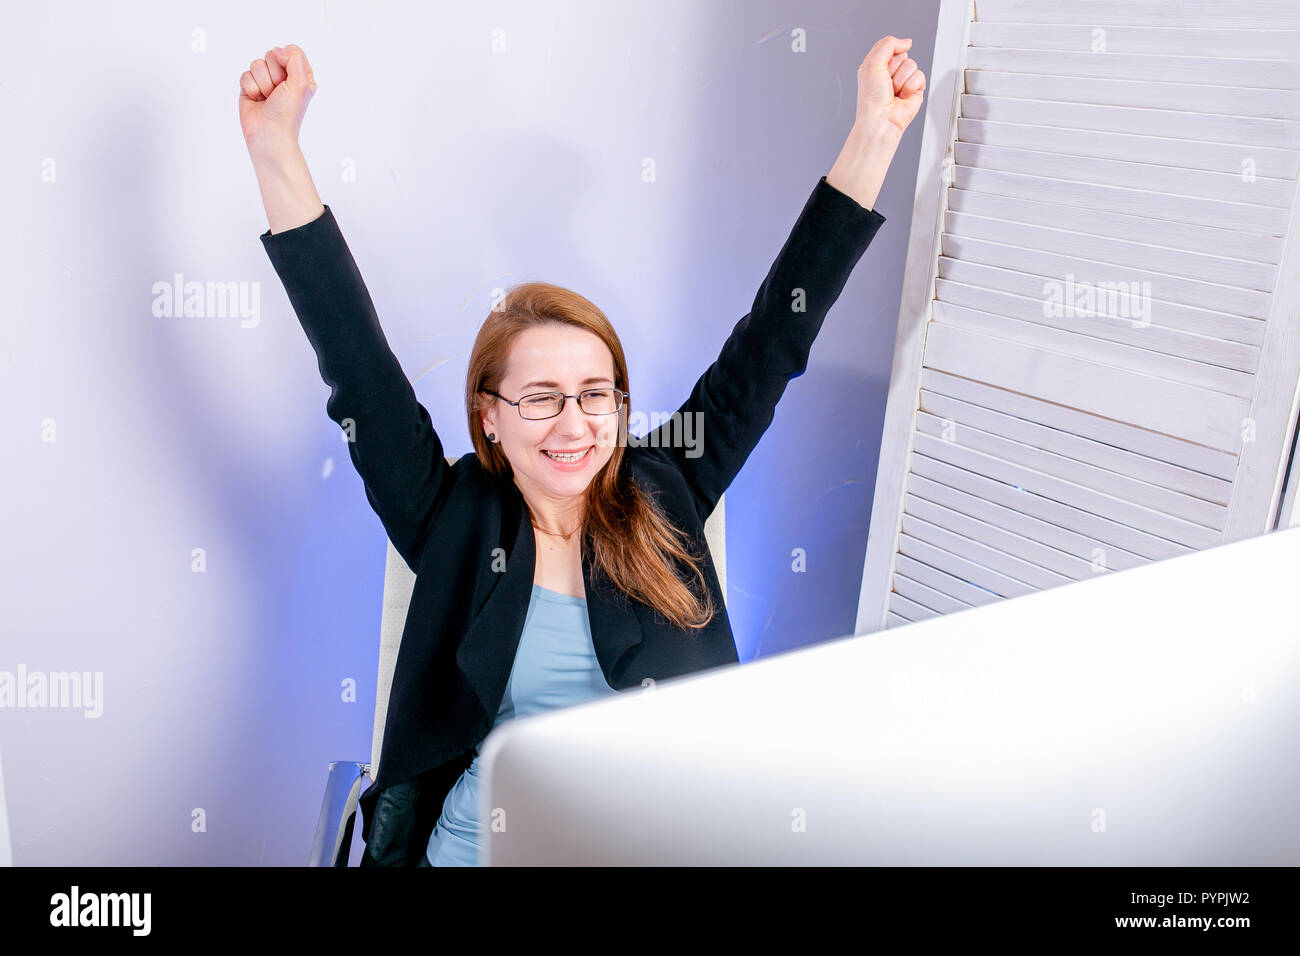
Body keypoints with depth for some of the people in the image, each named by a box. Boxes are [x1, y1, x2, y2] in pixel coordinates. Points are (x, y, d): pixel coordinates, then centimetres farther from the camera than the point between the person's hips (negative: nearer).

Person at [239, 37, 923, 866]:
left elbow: (772, 341, 0)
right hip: (476, 845, -1)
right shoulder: (455, 523, 0)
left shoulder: (664, 498, 2)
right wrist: (276, 148, -11)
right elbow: (359, 366, -6)